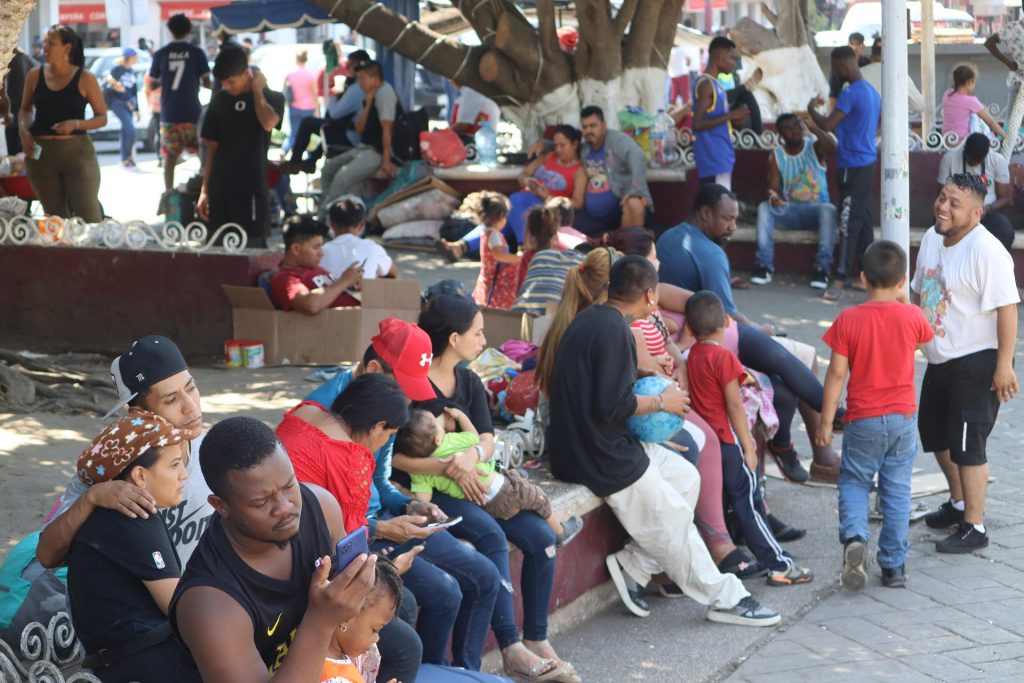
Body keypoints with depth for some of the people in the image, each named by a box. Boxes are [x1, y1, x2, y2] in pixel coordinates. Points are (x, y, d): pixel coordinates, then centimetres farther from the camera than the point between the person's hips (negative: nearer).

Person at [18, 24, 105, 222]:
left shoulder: (85, 78, -5)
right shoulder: (35, 75, 4)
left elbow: (102, 118, 0)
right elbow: (25, 109, 17)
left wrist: (76, 124, -18)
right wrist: (23, 131, -2)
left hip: (76, 151, -3)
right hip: (40, 153, 3)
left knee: (88, 217, -4)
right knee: (55, 219, 11)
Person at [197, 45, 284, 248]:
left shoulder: (271, 98, 1)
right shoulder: (220, 99, 12)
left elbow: (268, 123, -23)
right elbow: (212, 146, 15)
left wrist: (257, 90, -8)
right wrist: (205, 190, 11)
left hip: (252, 191, -4)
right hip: (220, 190, 4)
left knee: (252, 248, -9)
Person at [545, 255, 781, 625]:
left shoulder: (591, 318, 9)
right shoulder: (612, 329, -21)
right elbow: (612, 406, -25)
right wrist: (660, 402, -10)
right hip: (601, 455, -10)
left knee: (686, 476, 15)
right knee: (673, 522, 1)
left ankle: (633, 565, 11)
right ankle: (724, 598, 13)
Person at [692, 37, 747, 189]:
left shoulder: (714, 84, 18)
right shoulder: (706, 84, -13)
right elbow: (698, 124, -21)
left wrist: (734, 116, 12)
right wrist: (731, 115, -18)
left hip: (721, 158, 10)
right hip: (714, 159, -10)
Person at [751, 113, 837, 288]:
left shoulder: (814, 147, -2)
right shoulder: (776, 156, 2)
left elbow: (831, 148, -26)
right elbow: (774, 187, -6)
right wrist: (773, 198, -29)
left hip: (816, 210, -2)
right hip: (789, 211, 2)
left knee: (829, 209, -35)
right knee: (764, 208, -26)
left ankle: (822, 268, -36)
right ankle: (764, 266, -29)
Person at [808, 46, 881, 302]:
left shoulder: (851, 94, -18)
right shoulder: (872, 92, 12)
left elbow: (828, 126, -22)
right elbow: (877, 128, 24)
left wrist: (811, 109, -5)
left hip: (853, 167, -9)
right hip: (867, 162, 9)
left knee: (849, 223, -8)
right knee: (863, 219, 12)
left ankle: (840, 278, -8)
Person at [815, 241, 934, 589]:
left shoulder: (848, 320, -11)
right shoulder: (912, 316, -7)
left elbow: (836, 373, -9)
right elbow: (923, 339, 18)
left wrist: (825, 421, -2)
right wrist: (904, 302, 21)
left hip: (863, 420, -1)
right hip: (903, 417, 1)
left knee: (853, 482, 14)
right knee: (897, 489, 9)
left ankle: (854, 535, -14)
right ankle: (894, 566, 12)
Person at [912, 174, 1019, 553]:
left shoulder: (986, 251, -23)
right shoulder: (931, 238, 4)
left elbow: (1007, 308, -24)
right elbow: (919, 292, 16)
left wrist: (1004, 365, -24)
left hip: (976, 362, -9)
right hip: (939, 359, 9)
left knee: (967, 444, -5)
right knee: (935, 433, 21)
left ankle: (974, 528, 6)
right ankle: (960, 503, 42)